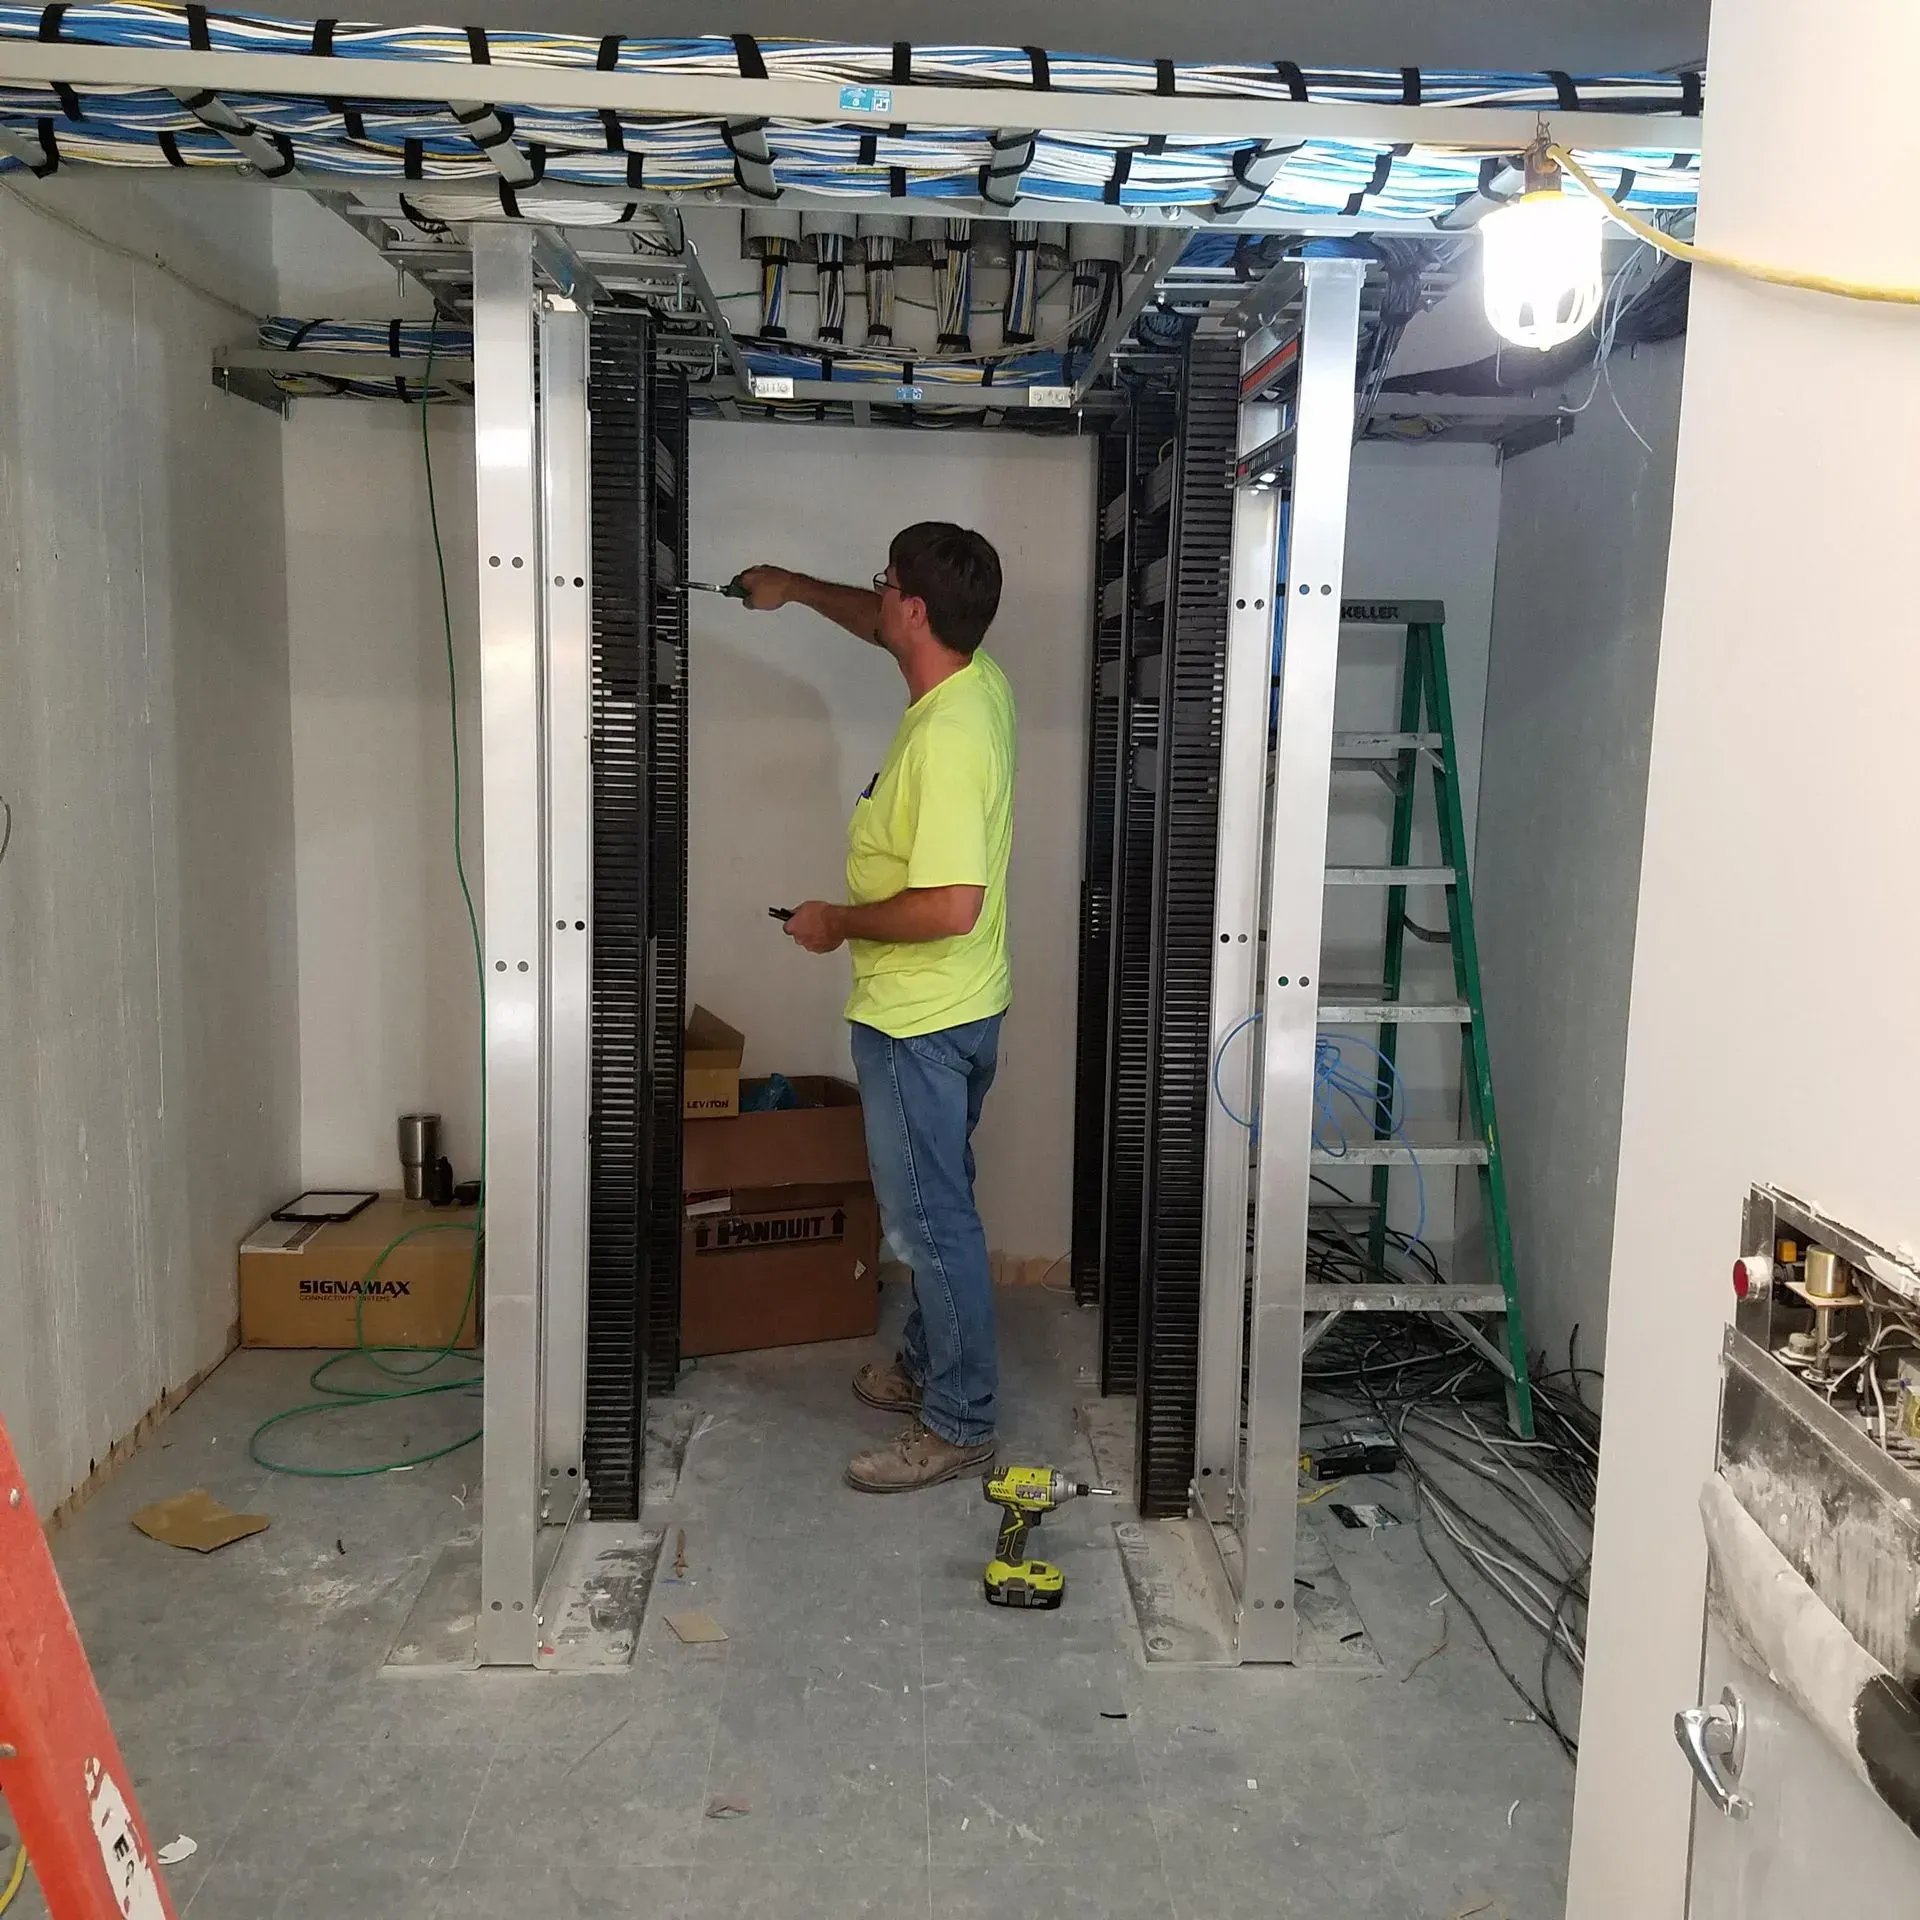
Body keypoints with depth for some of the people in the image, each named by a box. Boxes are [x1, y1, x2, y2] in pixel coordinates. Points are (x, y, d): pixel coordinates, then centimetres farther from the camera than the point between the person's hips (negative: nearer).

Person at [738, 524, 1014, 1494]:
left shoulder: (945, 738, -27)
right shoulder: (977, 678, 2)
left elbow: (949, 907, -32)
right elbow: (887, 632, 25)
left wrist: (837, 923, -17)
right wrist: (798, 589, 30)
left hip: (919, 1021, -10)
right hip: (945, 1010, 10)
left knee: (932, 1218, 1)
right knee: (932, 1204, 21)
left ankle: (958, 1424, 14)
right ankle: (927, 1364, 37)